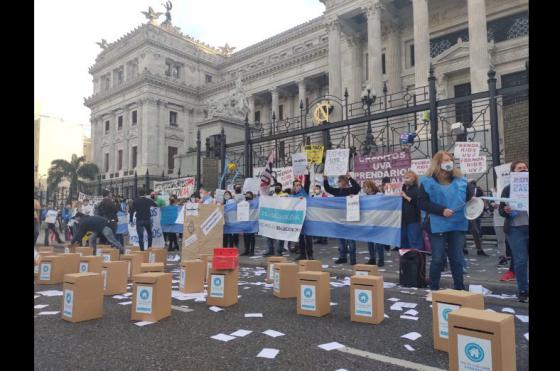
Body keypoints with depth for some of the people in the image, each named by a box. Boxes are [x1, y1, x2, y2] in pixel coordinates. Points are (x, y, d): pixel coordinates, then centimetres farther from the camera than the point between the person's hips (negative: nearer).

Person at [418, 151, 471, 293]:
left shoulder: (460, 180, 9)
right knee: (438, 259, 3)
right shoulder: (428, 182, -3)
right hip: (438, 226, -4)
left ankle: (459, 289, 22)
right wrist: (441, 210, -18)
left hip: (458, 224, 4)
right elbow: (422, 203, -9)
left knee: (457, 258, 10)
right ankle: (433, 289, 17)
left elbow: (468, 197, 19)